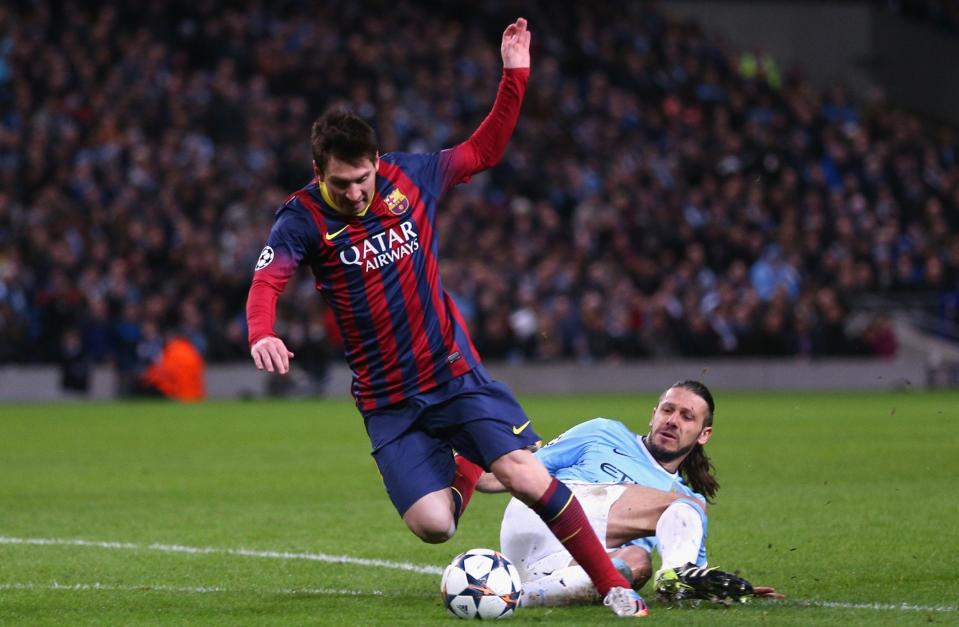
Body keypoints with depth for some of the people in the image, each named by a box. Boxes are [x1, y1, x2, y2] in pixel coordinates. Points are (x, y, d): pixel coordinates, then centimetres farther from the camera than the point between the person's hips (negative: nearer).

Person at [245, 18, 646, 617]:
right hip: (388, 403, -1)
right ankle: (463, 472, 26)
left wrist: (515, 76, 3)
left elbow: (484, 150, 13)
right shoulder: (304, 218, -11)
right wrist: (262, 334, -47)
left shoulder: (410, 176, -2)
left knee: (528, 477, -15)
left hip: (456, 375, 1)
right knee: (433, 525, -11)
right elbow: (266, 282, -26)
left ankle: (613, 584, -2)